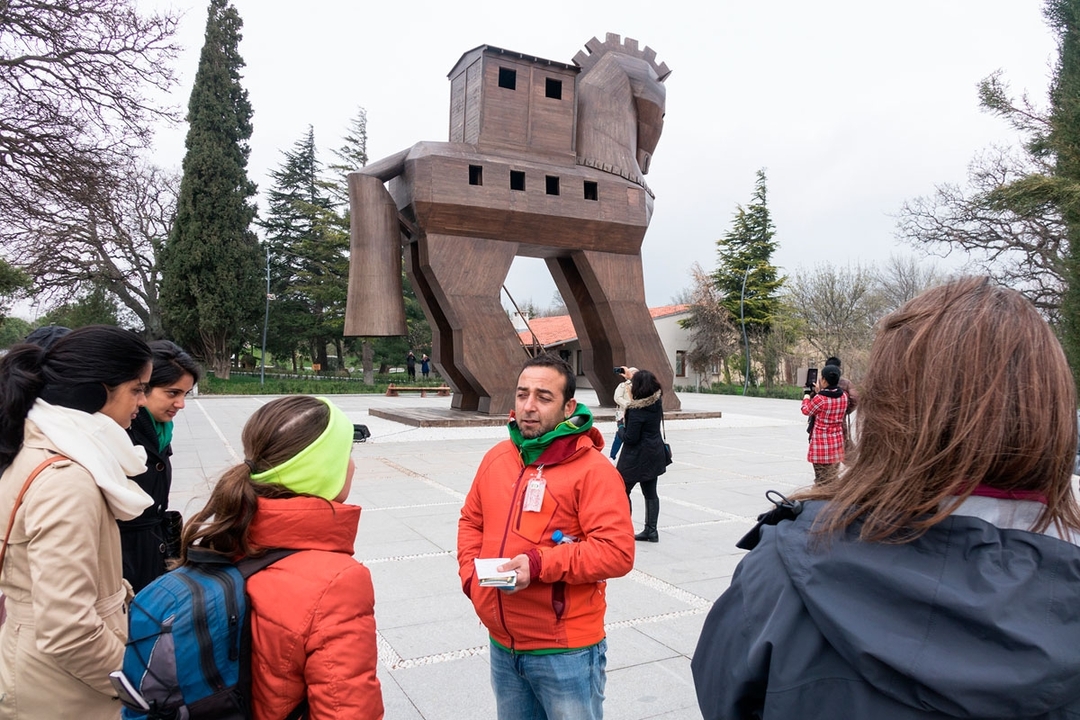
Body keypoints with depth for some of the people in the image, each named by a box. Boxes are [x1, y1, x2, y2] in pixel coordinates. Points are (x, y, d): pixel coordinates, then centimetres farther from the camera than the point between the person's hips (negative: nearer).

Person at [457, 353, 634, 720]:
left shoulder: (592, 468, -16)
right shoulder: (497, 458, 4)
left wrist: (540, 564, -26)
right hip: (503, 645, 6)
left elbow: (617, 551, -22)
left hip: (565, 651, -6)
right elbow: (471, 521, 15)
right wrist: (470, 575, 0)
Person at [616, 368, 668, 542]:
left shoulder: (636, 410, -24)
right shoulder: (657, 402, -1)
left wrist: (621, 427, -2)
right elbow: (652, 389, 24)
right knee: (650, 493, 13)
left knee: (622, 491, 6)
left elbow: (630, 438, -22)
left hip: (637, 456, -8)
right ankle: (651, 531, 19)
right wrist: (632, 377, 30)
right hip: (654, 454, 8)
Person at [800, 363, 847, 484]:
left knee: (822, 480, 1)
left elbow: (806, 410, -2)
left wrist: (807, 395, 13)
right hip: (837, 443, 6)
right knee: (833, 478, 14)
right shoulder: (844, 396, -1)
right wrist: (819, 392, 20)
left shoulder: (819, 398, -20)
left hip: (821, 444, -6)